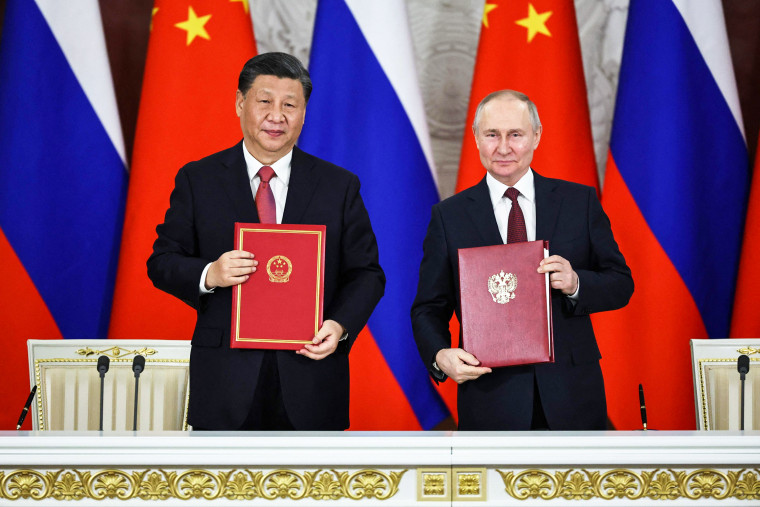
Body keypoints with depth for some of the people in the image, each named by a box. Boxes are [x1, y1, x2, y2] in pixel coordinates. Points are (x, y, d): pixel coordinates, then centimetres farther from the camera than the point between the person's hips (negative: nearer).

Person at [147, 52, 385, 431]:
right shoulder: (197, 180, 5)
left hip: (310, 378, 1)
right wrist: (208, 275, -16)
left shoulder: (339, 186, 7)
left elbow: (366, 273, 7)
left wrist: (340, 325, -12)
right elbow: (162, 261, 5)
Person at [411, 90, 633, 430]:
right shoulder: (448, 217, 3)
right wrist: (440, 356, -16)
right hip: (491, 399, -1)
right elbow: (429, 309, 4)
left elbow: (621, 284, 5)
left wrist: (575, 283, -16)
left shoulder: (580, 202, 5)